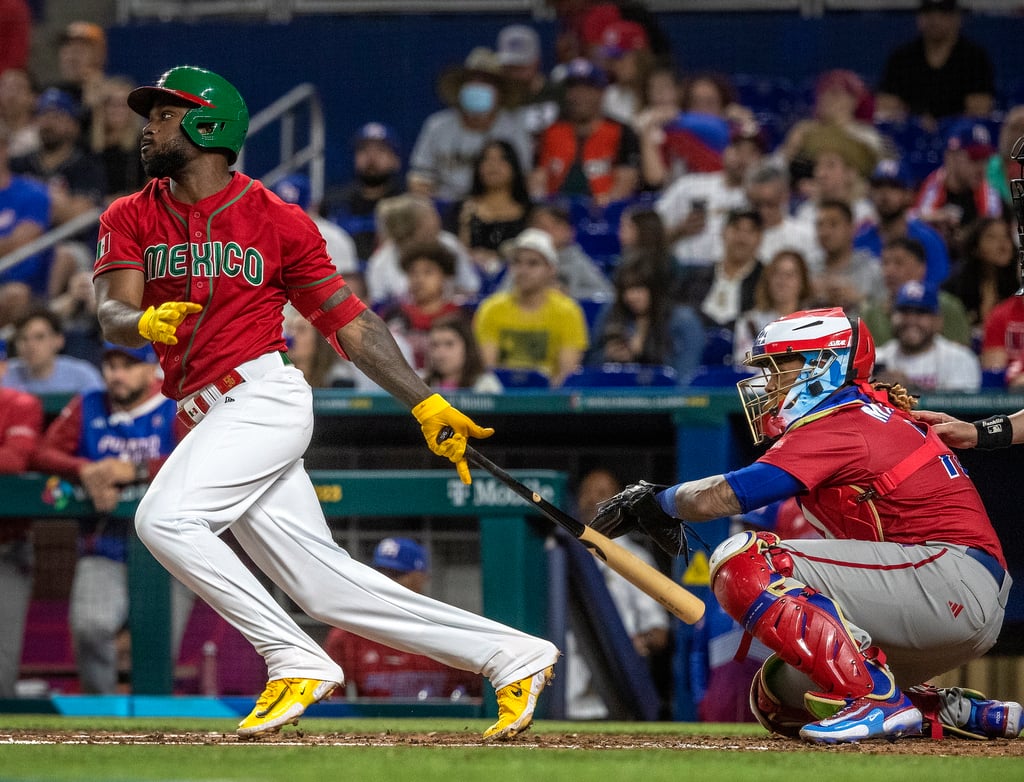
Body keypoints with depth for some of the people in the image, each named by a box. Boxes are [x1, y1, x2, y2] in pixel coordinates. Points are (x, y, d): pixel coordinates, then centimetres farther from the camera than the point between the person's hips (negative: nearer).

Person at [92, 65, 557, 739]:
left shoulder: (276, 221, 2)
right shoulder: (131, 219, 12)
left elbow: (349, 321, 6)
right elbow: (113, 317, -3)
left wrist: (427, 405, 2)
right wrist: (145, 322, -27)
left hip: (264, 397, -5)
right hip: (210, 419, 5)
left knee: (165, 518, -26)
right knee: (326, 586, 0)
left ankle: (296, 661, -19)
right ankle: (514, 657, 5)